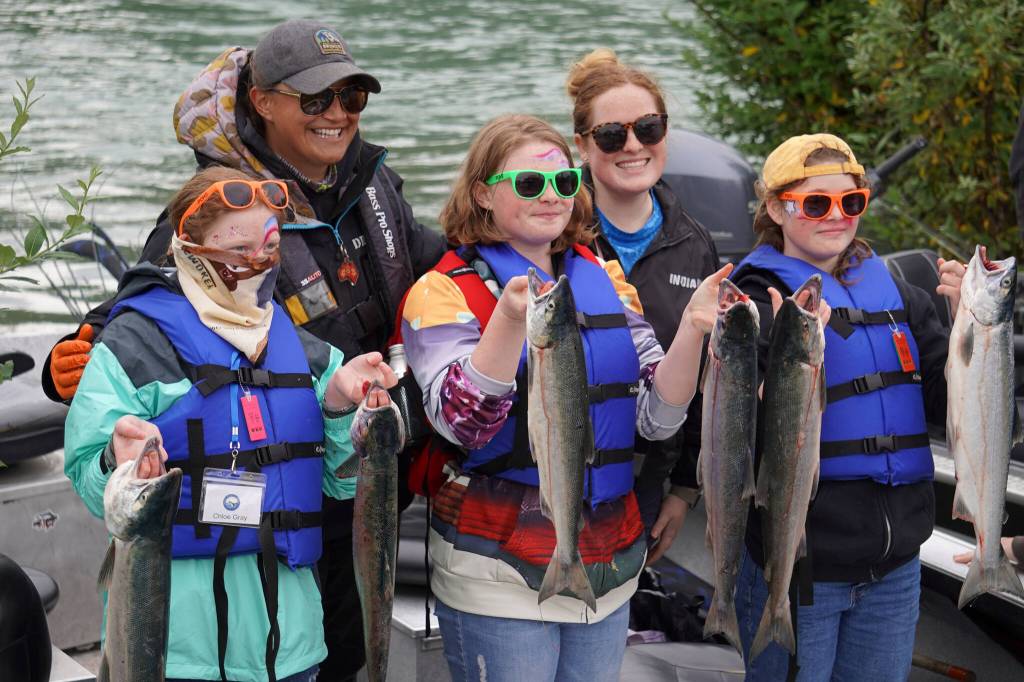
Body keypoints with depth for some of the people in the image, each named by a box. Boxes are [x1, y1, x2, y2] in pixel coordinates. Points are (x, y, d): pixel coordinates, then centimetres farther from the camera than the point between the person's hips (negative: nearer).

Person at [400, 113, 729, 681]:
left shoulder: (605, 280, 9)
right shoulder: (446, 292, -5)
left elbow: (656, 418, 2)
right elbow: (461, 421, -19)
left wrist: (692, 330, -14)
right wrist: (511, 320, -31)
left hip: (607, 566, 5)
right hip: (501, 573, -5)